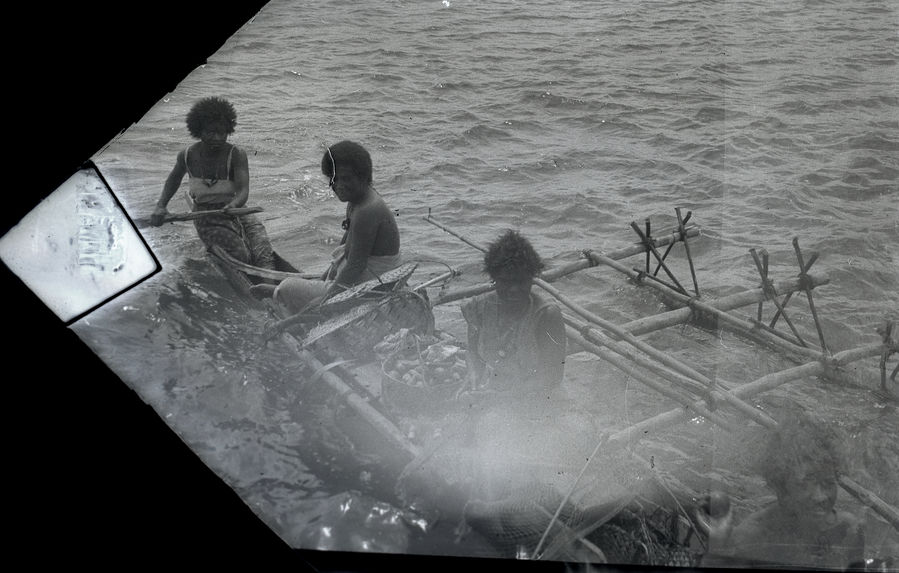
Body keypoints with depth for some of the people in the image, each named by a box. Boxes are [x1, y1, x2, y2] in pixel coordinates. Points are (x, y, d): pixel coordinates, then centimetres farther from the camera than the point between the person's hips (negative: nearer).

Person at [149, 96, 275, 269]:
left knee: (265, 257, -25)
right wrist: (160, 206, 9)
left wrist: (233, 205, -45)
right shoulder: (188, 155, -1)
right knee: (242, 257, -26)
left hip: (237, 211, 0)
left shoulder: (237, 155, -10)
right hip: (207, 219, 0)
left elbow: (243, 191, -22)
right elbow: (173, 179, 21)